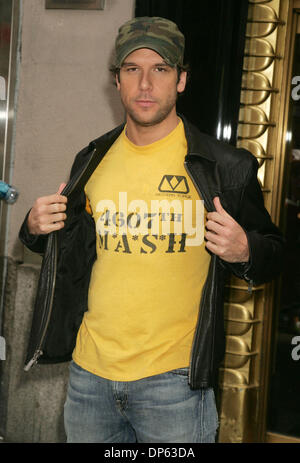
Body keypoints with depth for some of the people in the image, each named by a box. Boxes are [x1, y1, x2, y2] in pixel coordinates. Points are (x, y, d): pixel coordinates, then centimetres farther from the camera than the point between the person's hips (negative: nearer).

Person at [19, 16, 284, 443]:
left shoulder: (225, 167, -6)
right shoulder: (92, 162, 7)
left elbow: (272, 257, 4)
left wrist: (244, 253, -18)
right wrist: (37, 229, 0)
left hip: (176, 379, -3)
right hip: (90, 372, 4)